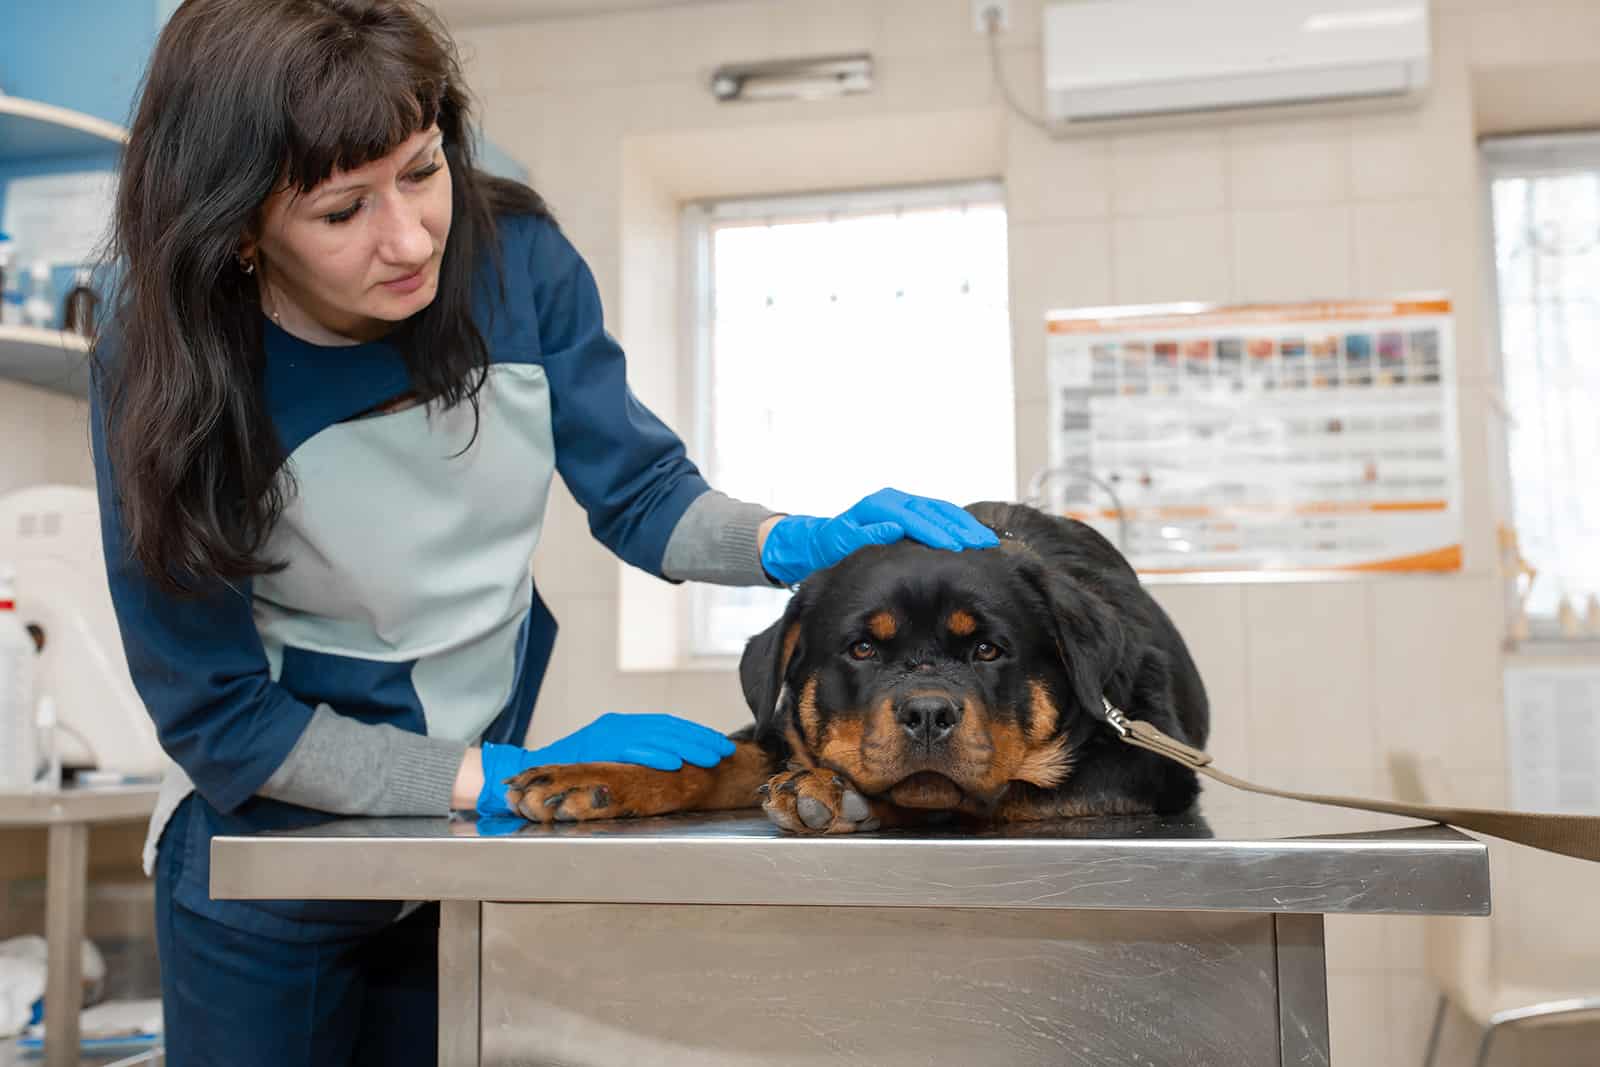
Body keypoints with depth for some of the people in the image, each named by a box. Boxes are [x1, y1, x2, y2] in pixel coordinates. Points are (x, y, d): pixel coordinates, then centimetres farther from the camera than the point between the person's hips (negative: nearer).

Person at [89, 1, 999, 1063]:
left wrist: (799, 543, -26)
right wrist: (506, 781, -25)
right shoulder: (163, 377, -22)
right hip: (269, 868, -2)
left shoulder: (516, 257, -17)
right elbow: (220, 714, -18)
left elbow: (639, 494, -6)